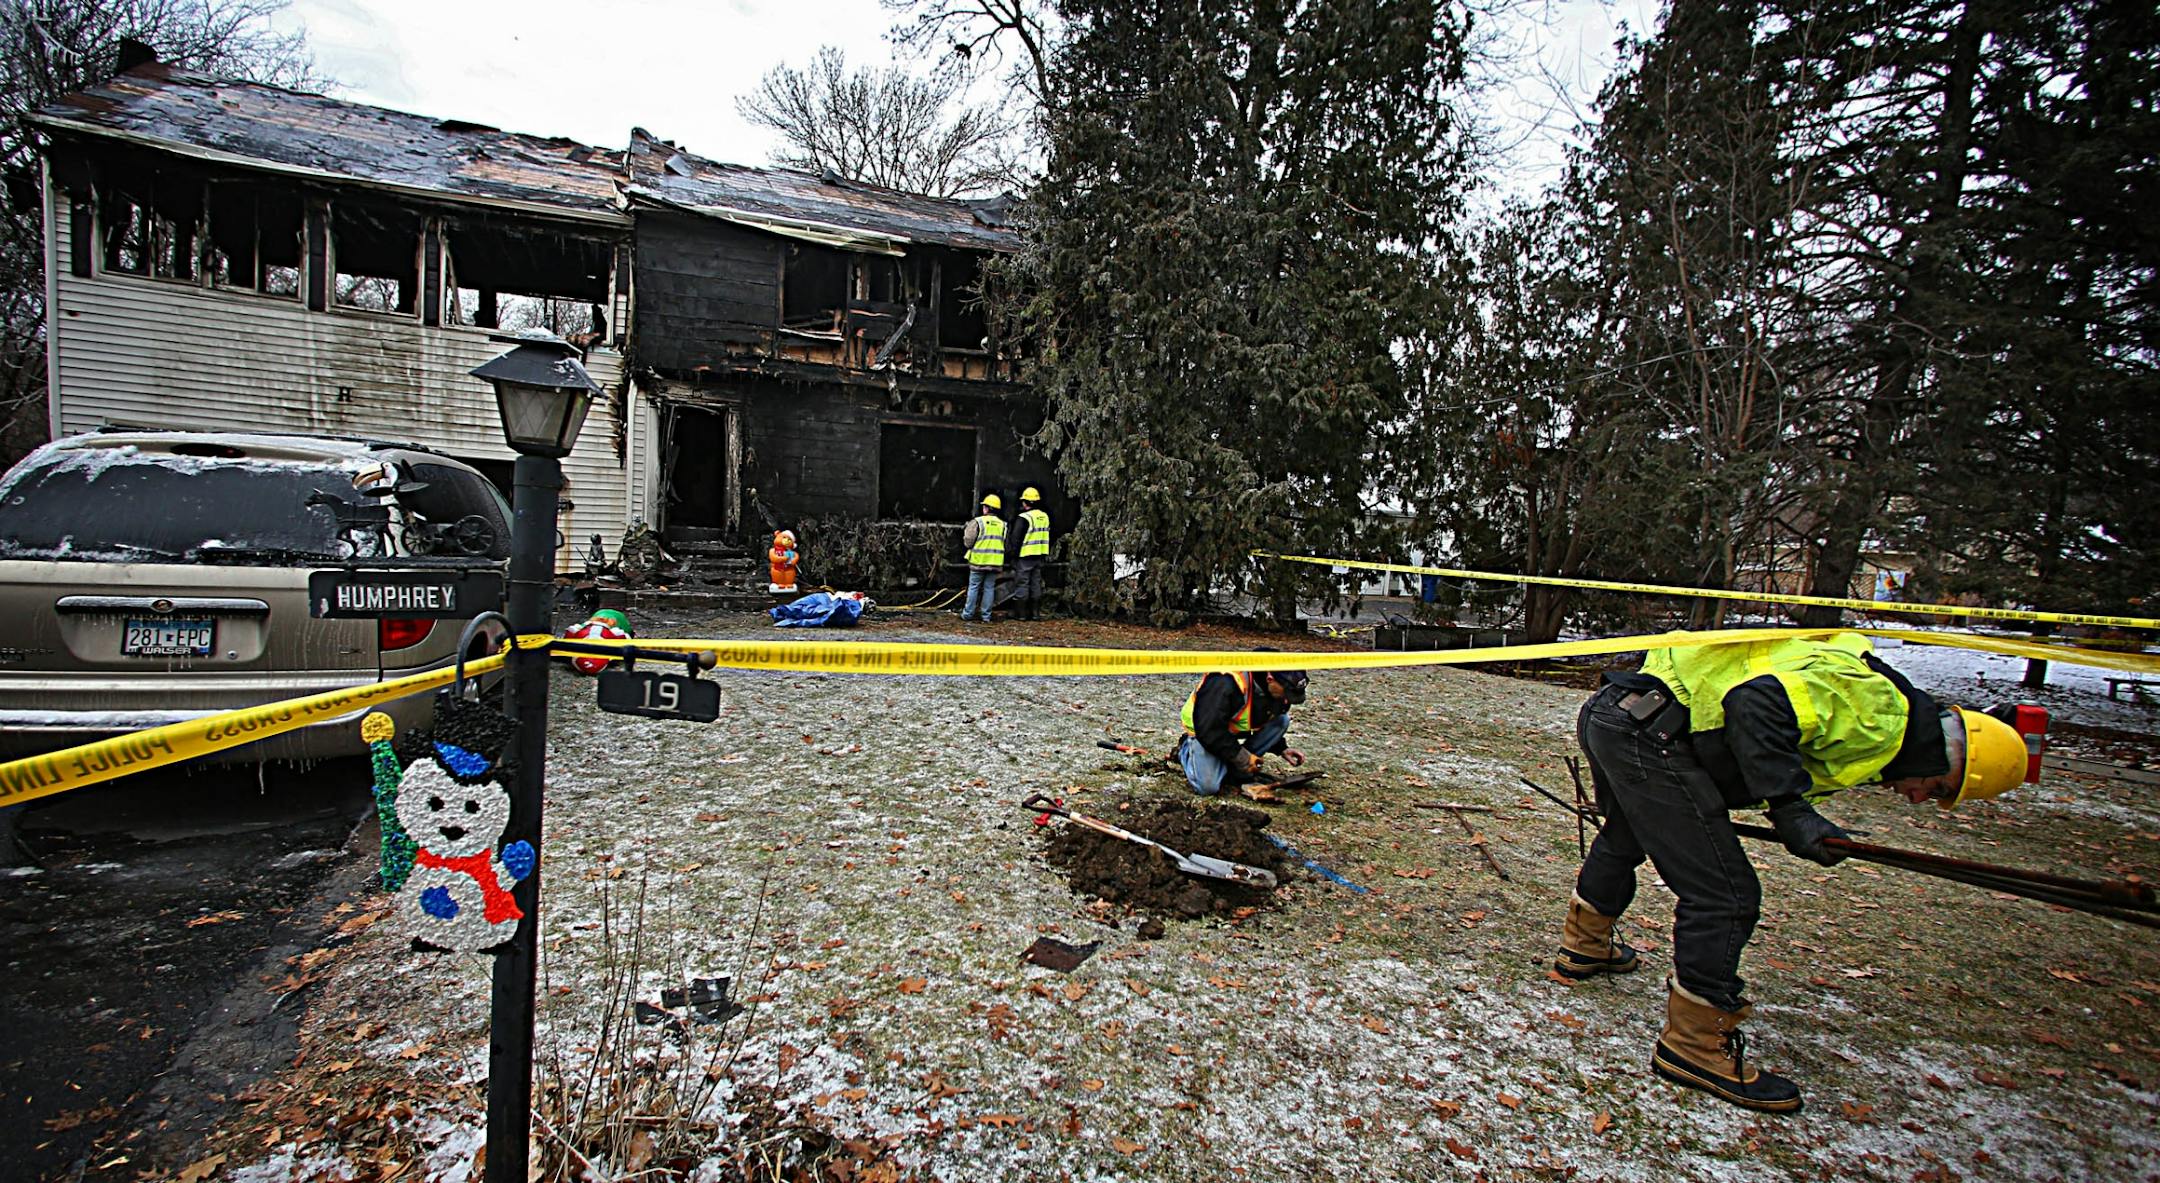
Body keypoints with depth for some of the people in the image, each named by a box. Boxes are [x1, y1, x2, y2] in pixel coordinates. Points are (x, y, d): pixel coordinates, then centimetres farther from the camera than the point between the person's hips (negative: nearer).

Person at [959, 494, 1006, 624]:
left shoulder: (978, 521, -8)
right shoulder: (1002, 524, 6)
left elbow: (968, 542, -7)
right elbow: (1005, 544, 9)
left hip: (979, 561, -3)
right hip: (995, 562, 3)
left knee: (973, 587, 6)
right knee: (989, 588, 8)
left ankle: (968, 614, 10)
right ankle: (986, 616, 9)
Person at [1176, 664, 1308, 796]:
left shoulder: (1277, 690, -12)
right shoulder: (1225, 683, -36)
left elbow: (1269, 723, 9)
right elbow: (1208, 729, -33)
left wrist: (1282, 749, -6)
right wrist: (1239, 755, -28)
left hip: (1237, 729, 7)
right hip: (1203, 732, -7)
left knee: (1283, 720, -15)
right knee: (1208, 787, -24)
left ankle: (1235, 769, -5)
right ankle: (1185, 749, 7)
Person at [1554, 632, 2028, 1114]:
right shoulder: (1873, 704, -7)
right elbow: (1759, 703, -23)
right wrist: (1790, 809, -21)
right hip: (1649, 734, -11)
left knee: (1624, 840, 34)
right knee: (1726, 897, -1)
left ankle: (1584, 948, 57)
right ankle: (1693, 1047, 13)